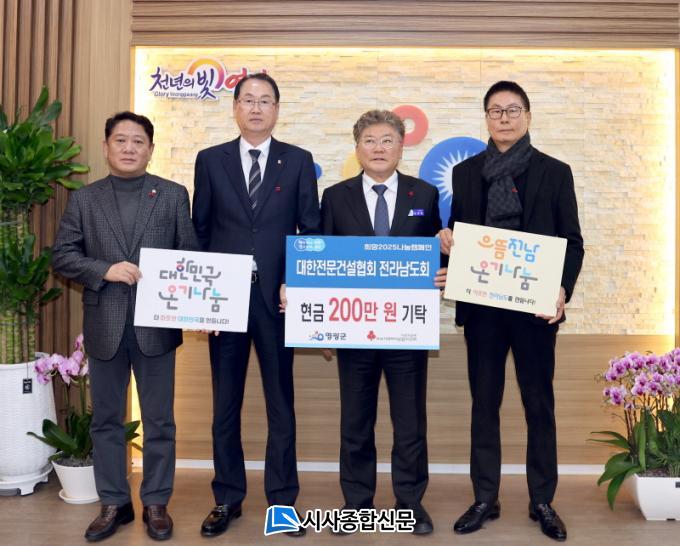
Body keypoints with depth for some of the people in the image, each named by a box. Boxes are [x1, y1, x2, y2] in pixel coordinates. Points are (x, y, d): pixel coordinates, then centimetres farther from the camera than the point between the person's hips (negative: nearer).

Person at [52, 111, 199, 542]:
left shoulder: (174, 195, 4)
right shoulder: (84, 199, 7)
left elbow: (190, 255, 0)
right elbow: (63, 256, 3)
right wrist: (105, 270, -14)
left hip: (157, 324, -1)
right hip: (105, 326, 2)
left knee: (159, 420, 7)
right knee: (106, 419, 11)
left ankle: (156, 503, 23)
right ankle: (114, 504, 26)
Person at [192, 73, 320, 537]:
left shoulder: (298, 161, 4)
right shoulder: (211, 160, 7)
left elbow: (311, 229, 3)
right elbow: (199, 230, 6)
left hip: (277, 296, -1)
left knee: (281, 401, 8)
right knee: (225, 403, 9)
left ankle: (282, 498, 21)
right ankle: (228, 498, 23)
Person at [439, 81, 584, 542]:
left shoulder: (555, 172, 3)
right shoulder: (466, 172, 9)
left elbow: (572, 242, 1)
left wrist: (563, 289, -14)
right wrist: (448, 241, -10)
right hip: (482, 304, 2)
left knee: (540, 404, 7)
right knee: (484, 404, 9)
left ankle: (543, 501, 22)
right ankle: (485, 499, 21)